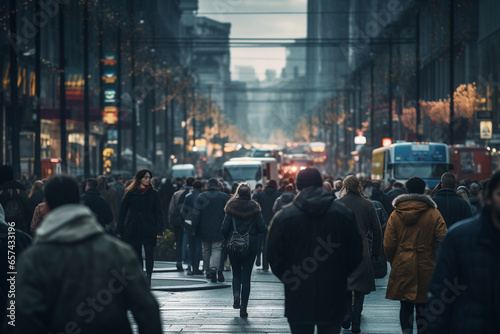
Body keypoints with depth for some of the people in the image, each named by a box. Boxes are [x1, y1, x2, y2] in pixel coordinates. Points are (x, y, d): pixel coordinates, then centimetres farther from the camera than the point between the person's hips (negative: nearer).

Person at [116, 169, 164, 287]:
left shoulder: (153, 194, 4)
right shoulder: (131, 193, 3)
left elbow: (158, 213, 4)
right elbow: (122, 211, 6)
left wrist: (159, 230, -5)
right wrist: (120, 230, 1)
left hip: (149, 230, -1)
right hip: (133, 230, 1)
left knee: (149, 255, -3)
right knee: (136, 255, 5)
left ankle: (148, 277, 2)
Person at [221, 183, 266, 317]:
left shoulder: (231, 207, -5)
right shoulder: (254, 208, -3)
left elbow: (224, 229, -8)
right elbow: (262, 229, -7)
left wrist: (227, 238, 12)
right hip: (251, 245, 0)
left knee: (236, 274, 18)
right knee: (246, 276, 6)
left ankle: (236, 293, -10)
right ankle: (243, 308, 2)